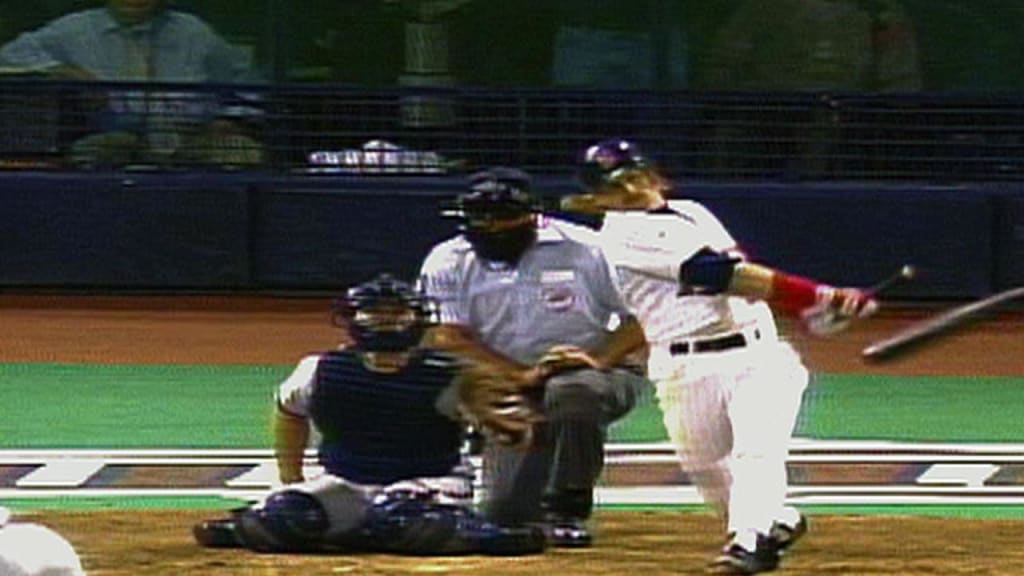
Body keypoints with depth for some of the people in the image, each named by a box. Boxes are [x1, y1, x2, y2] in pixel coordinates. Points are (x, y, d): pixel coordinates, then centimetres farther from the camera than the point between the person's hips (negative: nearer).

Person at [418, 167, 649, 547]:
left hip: (597, 375, -3)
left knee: (572, 391, -39)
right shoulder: (448, 264, -5)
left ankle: (568, 512, -23)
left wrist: (599, 358, -28)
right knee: (506, 513, -12)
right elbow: (446, 338, -15)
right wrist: (522, 374, -27)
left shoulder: (582, 251, -10)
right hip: (508, 386, 3)